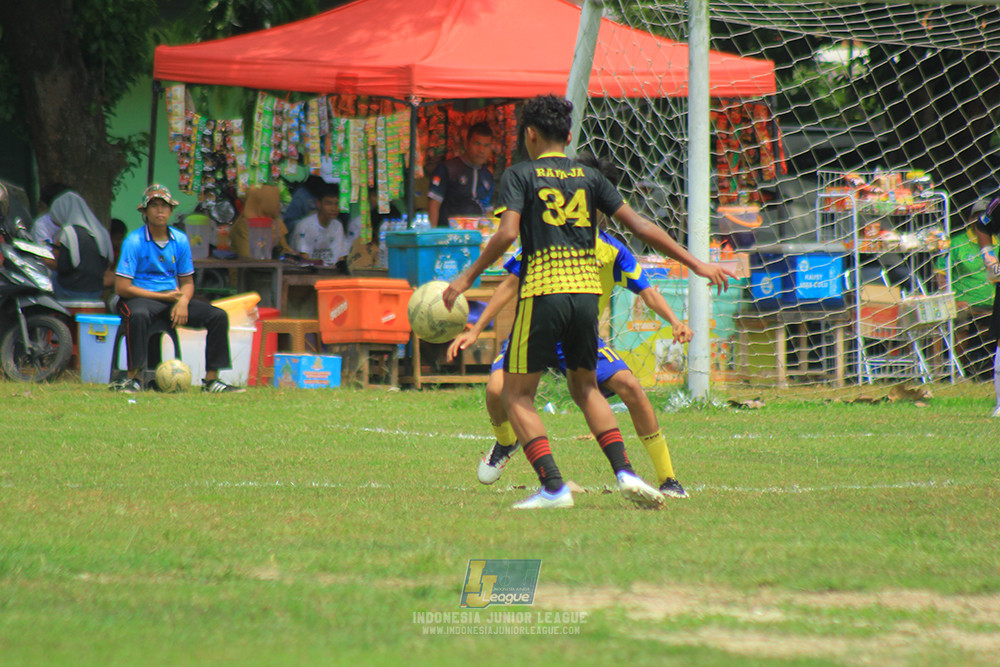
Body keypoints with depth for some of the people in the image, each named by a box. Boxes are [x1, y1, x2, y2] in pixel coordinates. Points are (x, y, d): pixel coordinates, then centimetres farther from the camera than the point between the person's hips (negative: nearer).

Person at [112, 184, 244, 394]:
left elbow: (187, 282, 13)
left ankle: (211, 380, -7)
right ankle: (133, 378, -33)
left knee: (219, 316, -10)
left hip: (172, 297, 6)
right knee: (138, 316, -41)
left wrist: (182, 301, -12)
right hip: (141, 298, -6)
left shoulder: (180, 240, 7)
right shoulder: (134, 241, -10)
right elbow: (122, 287, -14)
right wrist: (164, 296, -13)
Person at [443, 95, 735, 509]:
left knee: (517, 395, 5)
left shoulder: (521, 176, 2)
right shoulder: (589, 177, 12)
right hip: (586, 290, 4)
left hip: (541, 292, -4)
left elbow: (507, 233, -13)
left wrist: (468, 277, -5)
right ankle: (624, 471, 4)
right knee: (584, 387, 22)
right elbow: (639, 226, 9)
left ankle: (553, 487, -10)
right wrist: (695, 264, 13)